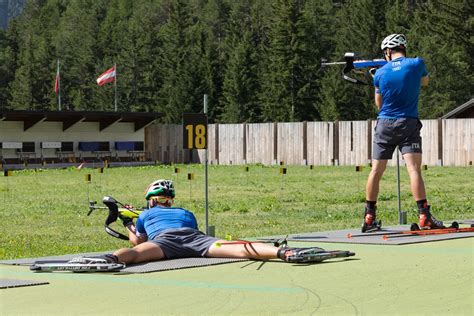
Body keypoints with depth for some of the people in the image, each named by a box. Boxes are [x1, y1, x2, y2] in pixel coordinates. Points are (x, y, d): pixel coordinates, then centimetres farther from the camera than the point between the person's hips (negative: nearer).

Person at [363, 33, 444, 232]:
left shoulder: (380, 73, 2)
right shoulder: (416, 64, -4)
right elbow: (425, 82, 19)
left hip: (385, 124, 2)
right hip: (408, 124, -2)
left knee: (376, 171, 7)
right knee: (414, 169, -9)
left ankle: (369, 218, 11)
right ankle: (424, 217, -17)